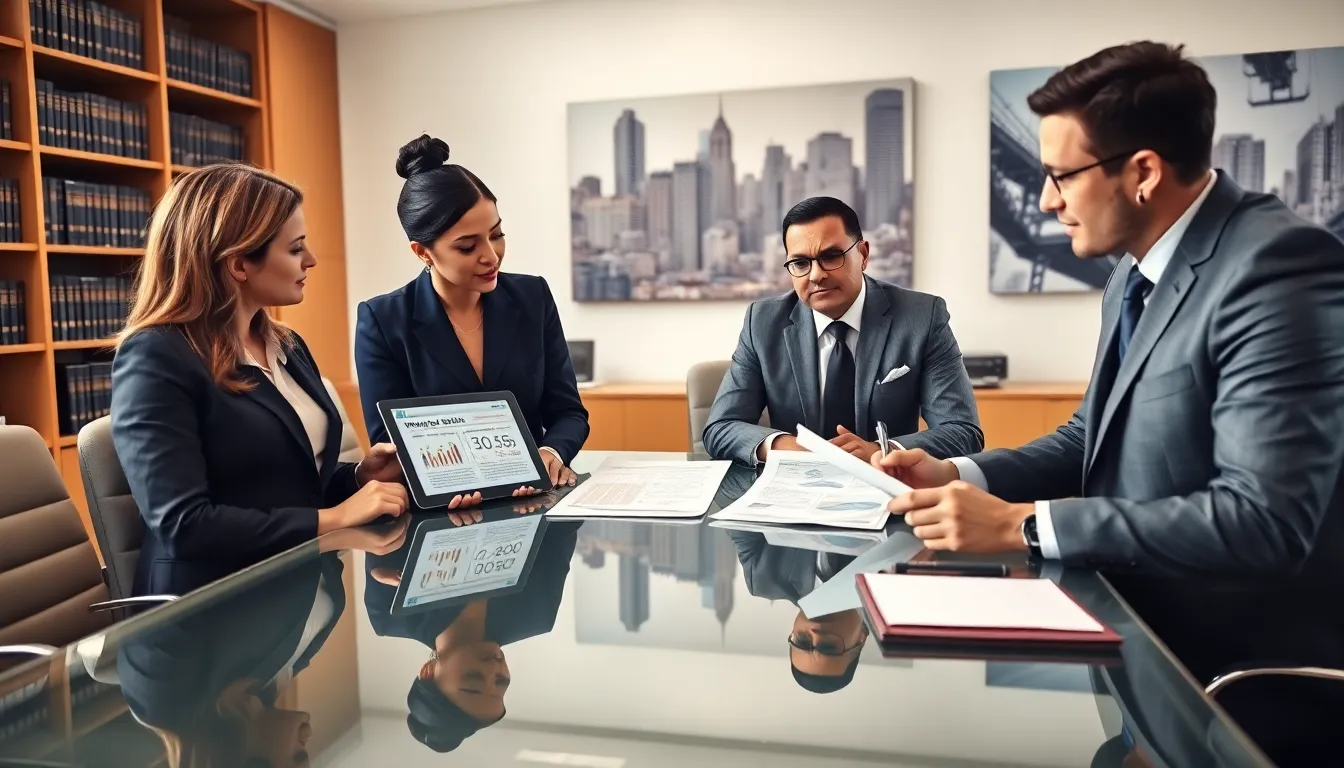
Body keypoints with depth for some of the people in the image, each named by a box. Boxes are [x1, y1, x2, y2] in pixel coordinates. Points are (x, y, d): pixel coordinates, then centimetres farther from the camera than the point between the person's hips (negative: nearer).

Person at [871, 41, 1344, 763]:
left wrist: (1021, 525, -27)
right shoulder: (1136, 271, 6)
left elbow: (1265, 517, -29)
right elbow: (1094, 436, 13)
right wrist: (958, 474, -3)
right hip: (1147, 627, 8)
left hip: (1242, 667, -7)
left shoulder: (1277, 266, -23)